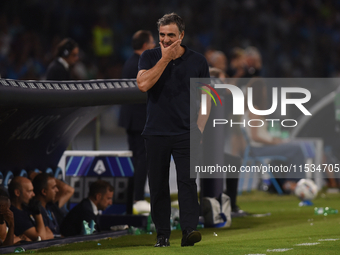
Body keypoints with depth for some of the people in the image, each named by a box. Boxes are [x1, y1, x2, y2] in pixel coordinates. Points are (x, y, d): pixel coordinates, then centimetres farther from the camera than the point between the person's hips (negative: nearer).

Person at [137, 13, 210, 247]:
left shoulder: (198, 61, 5)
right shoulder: (150, 57, 4)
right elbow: (143, 84, -14)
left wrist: (199, 129, -1)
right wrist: (165, 59, -12)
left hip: (185, 133, -1)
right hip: (156, 133, 1)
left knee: (187, 181, -13)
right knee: (158, 185, 3)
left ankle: (189, 230, -19)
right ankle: (162, 234, 10)